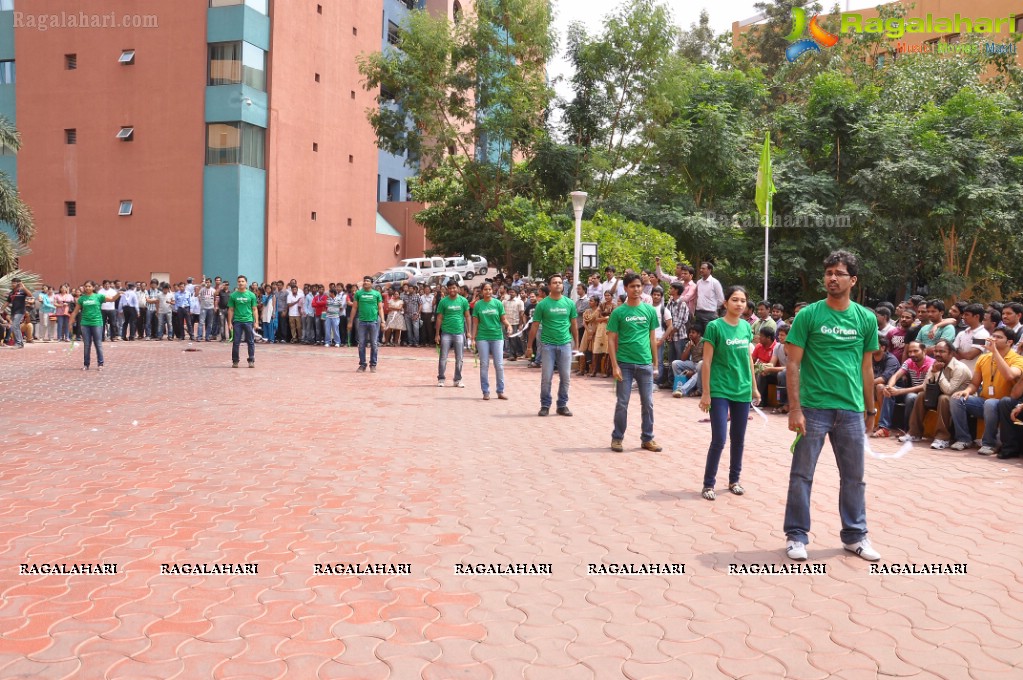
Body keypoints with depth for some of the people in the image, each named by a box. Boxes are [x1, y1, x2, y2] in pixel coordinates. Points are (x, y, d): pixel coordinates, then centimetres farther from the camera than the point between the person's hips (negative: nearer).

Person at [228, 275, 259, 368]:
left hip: (248, 321, 0)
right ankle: (235, 361, 13)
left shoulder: (251, 295, 3)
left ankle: (251, 361, 9)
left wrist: (256, 322, -1)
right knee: (236, 342, 4)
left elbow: (254, 309, 5)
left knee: (251, 342, 2)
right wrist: (230, 322, 1)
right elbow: (231, 310, 7)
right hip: (237, 321, 0)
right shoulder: (233, 295, 4)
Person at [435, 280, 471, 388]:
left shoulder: (463, 301, 1)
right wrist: (437, 334, 1)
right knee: (443, 358, 2)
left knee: (459, 359, 8)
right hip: (446, 333, -1)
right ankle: (441, 379, 12)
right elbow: (439, 318, 2)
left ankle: (458, 380, 18)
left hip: (459, 333, 1)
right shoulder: (443, 301, -1)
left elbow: (467, 317, 6)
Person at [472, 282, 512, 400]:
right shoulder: (478, 304, 3)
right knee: (484, 365, 3)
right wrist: (473, 338, 1)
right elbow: (475, 323, 6)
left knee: (499, 365, 1)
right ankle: (486, 392, 11)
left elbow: (503, 319, 4)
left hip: (497, 337, 0)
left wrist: (508, 325, -16)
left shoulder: (498, 303, 3)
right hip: (483, 337, 0)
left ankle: (500, 391, 10)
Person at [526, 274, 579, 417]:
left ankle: (562, 405, 18)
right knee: (546, 377, 1)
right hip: (548, 344, -2)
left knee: (565, 377, 6)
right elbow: (535, 326, 1)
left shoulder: (569, 303, 4)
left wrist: (577, 343, 11)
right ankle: (545, 405, 13)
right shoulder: (542, 304, -3)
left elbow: (574, 324, 12)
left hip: (565, 344, 2)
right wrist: (529, 346, 0)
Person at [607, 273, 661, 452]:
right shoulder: (618, 312, -3)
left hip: (645, 364, 3)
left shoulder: (650, 310, 5)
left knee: (648, 403, 8)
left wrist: (655, 363, 8)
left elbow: (652, 338, 10)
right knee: (622, 403, 4)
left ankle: (647, 438, 20)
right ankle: (617, 438, 16)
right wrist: (615, 366, -9)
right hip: (624, 363, -2)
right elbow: (611, 340, -3)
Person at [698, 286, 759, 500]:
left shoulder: (747, 327, 6)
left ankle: (734, 480, 28)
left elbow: (748, 358, 14)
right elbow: (707, 362, -10)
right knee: (719, 439, -6)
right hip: (720, 391, -5)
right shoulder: (715, 327, -10)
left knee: (739, 439, 13)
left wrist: (754, 387, 14)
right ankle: (708, 484, 7)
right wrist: (706, 393, -12)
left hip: (742, 391, 5)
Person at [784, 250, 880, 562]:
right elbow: (793, 364, -6)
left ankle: (855, 535, 28)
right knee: (801, 475, 3)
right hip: (813, 407, -3)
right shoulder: (808, 315, -4)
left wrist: (869, 410, 12)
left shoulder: (866, 318, 5)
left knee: (854, 477, 13)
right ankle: (796, 535, 16)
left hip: (852, 410, 3)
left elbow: (866, 367, 12)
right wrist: (795, 409, -12)